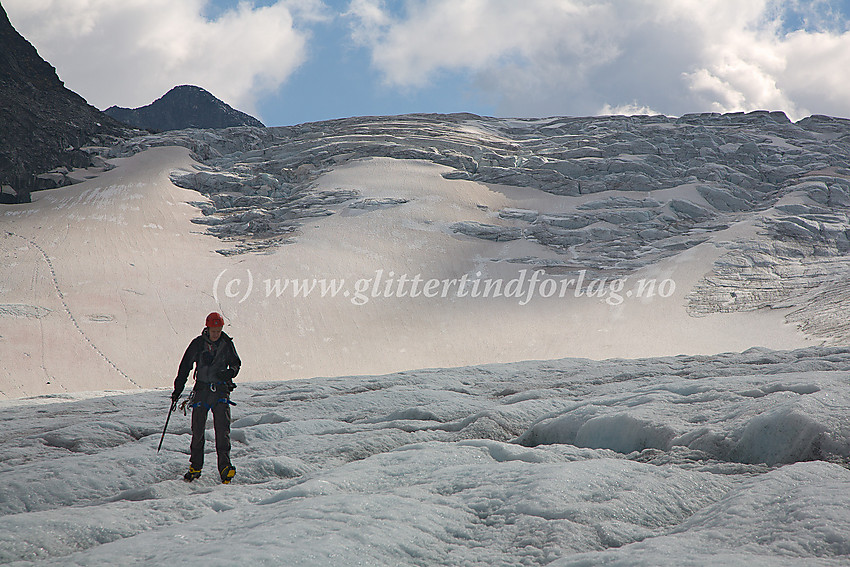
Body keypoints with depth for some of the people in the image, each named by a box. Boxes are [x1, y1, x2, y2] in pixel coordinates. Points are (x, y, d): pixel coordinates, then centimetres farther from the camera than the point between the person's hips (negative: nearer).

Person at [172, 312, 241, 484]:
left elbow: (236, 363, 11)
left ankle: (225, 467, -16)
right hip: (202, 389, 1)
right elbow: (185, 367, 7)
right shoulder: (198, 344, 1)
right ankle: (195, 467, 16)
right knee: (197, 429, 1)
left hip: (221, 390, 0)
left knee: (222, 428, -13)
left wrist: (230, 372, -13)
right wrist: (177, 390, 6)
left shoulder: (227, 344, 2)